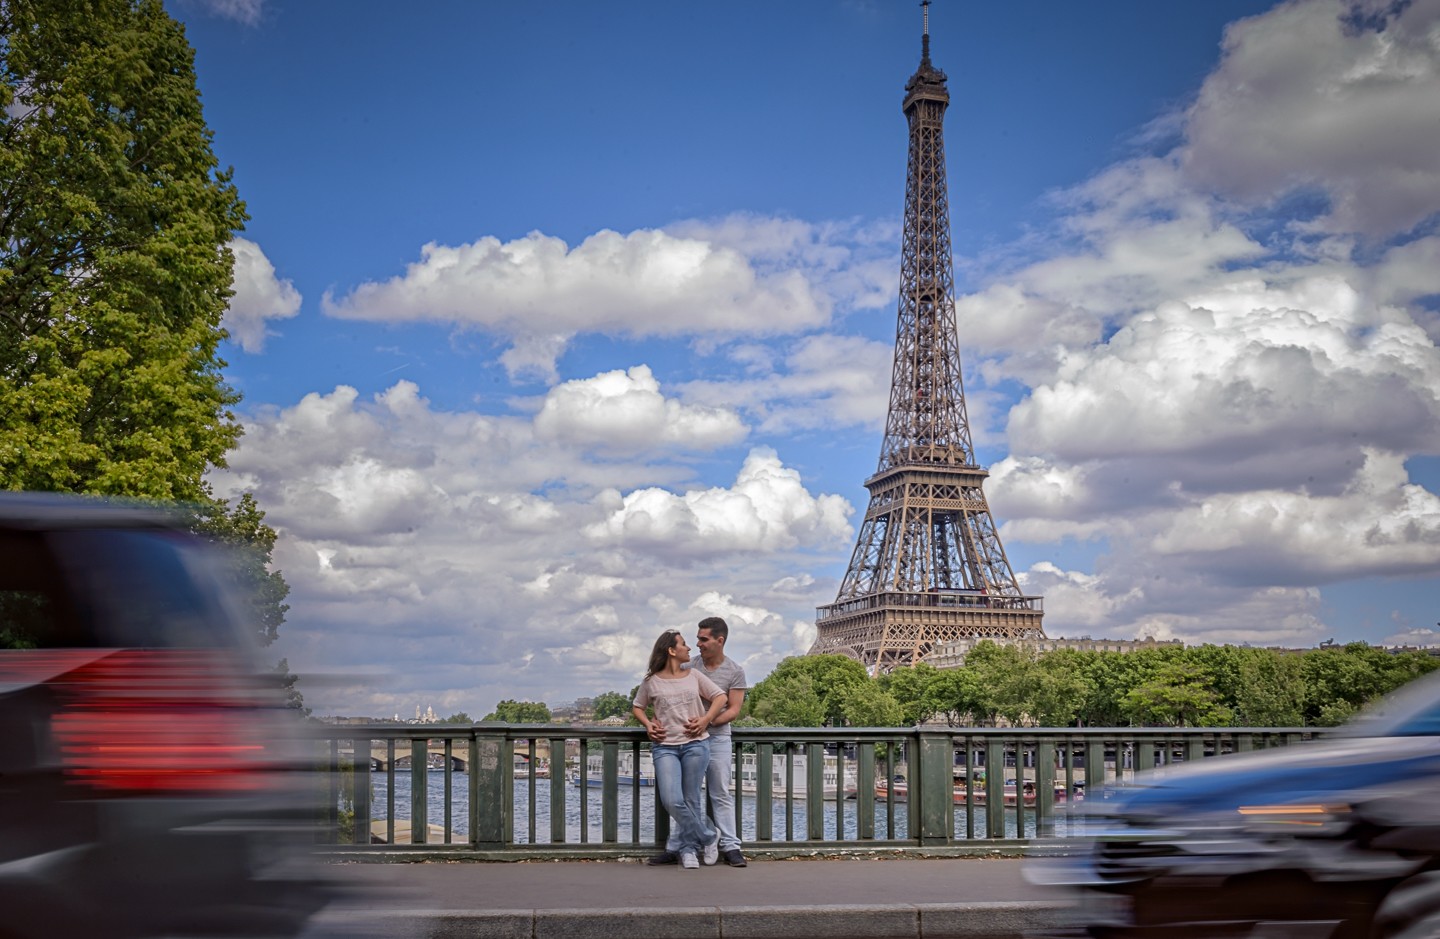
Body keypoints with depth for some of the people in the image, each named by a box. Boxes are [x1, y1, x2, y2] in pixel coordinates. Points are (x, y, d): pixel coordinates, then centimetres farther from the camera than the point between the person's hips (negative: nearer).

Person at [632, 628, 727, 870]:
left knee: (690, 800, 1)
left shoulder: (694, 675, 9)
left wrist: (705, 719, -3)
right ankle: (708, 837, 5)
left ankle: (688, 849, 18)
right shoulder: (651, 681, 5)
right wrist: (648, 724, -1)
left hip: (695, 744, 1)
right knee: (672, 801, -14)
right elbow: (637, 707, 18)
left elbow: (720, 697, 11)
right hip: (665, 747, -1)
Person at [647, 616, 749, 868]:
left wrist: (707, 721, -21)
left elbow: (733, 710, -7)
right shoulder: (689, 666, 3)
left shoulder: (734, 672, -3)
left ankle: (730, 847, 7)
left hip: (718, 737, -2)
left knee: (721, 795, 2)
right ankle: (674, 848, 7)